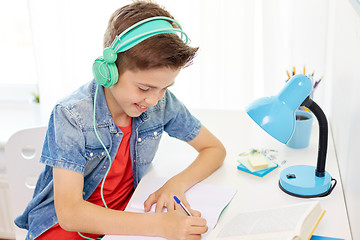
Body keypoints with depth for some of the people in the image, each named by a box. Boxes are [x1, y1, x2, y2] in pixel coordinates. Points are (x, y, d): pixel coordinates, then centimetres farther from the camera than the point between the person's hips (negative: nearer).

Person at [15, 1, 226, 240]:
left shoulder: (163, 103, -11)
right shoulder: (70, 116, -23)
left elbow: (215, 149, 0)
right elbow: (69, 213, -27)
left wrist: (177, 184, -19)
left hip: (126, 215, 2)